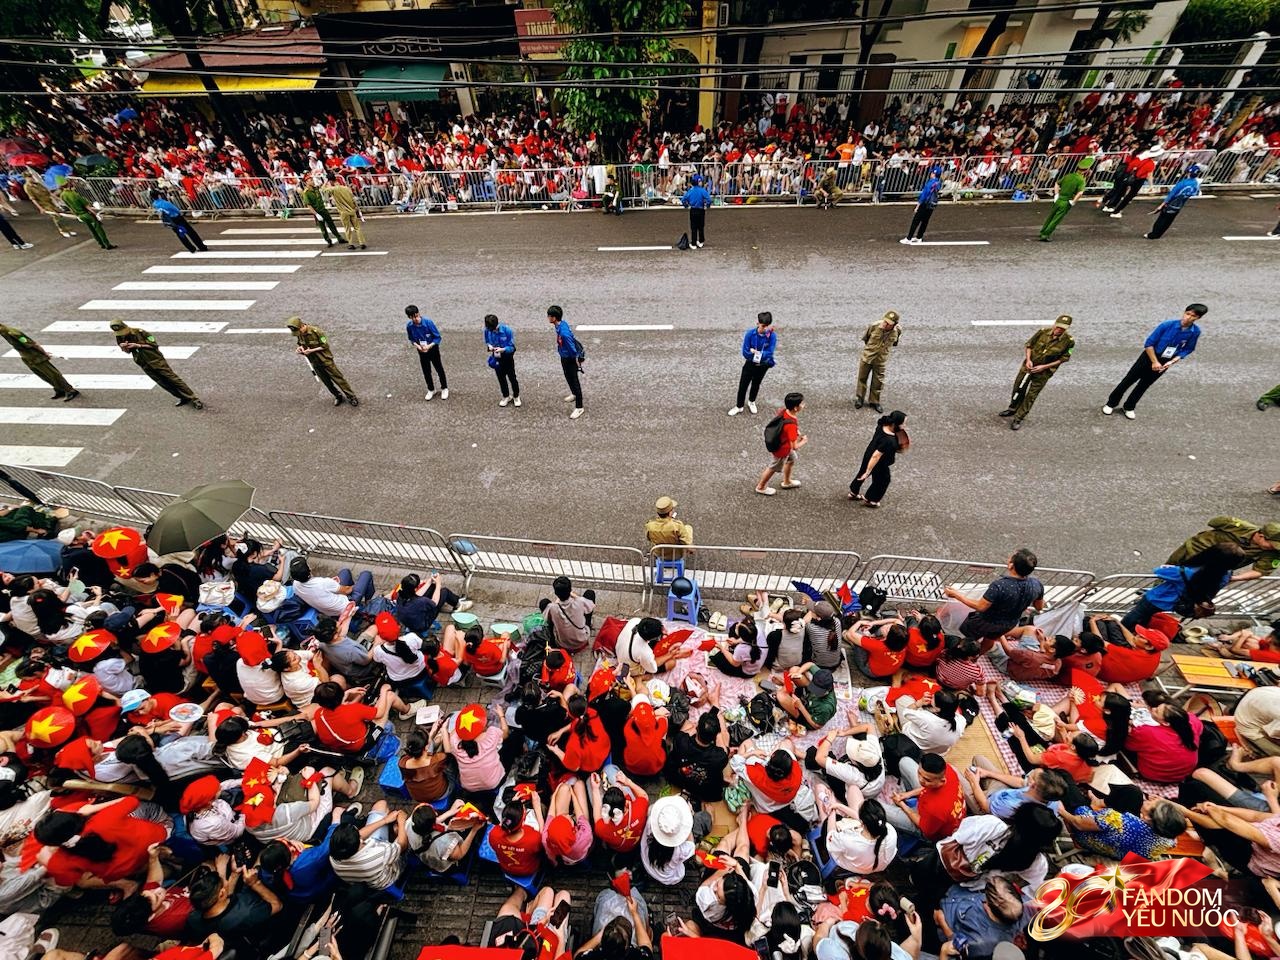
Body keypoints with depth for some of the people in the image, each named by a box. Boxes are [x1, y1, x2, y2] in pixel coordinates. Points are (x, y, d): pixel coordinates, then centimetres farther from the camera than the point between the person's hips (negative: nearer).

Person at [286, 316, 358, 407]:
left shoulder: (316, 331, -23)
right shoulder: (298, 334, -4)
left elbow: (325, 346, -18)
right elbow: (302, 344, 13)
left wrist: (311, 350, -23)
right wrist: (300, 348, -10)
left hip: (325, 359, -6)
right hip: (314, 362, 6)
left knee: (338, 378, 0)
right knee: (326, 382, 12)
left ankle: (352, 397, 9)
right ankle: (338, 397, 28)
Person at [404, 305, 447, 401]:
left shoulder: (428, 322, -25)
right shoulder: (409, 326, -14)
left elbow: (437, 337, -18)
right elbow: (412, 339, 2)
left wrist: (429, 346, -30)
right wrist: (417, 345, -18)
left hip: (433, 349, -3)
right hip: (422, 352, 3)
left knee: (439, 369, 9)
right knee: (426, 372, 12)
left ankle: (444, 388, 28)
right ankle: (431, 390, 31)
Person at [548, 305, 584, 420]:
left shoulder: (563, 332, -35)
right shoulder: (562, 323, -6)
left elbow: (572, 348, -28)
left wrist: (577, 361, -17)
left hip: (570, 359, -9)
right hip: (564, 357, 9)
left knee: (574, 381, 0)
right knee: (568, 377, 28)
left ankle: (579, 408, 10)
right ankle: (574, 394, 53)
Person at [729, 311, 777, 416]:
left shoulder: (772, 335, -21)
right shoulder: (750, 334, -22)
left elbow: (770, 353, -21)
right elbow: (745, 352, -20)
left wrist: (755, 352, -25)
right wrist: (761, 354, -24)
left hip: (763, 365, 1)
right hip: (750, 364, -1)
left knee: (756, 384, 22)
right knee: (743, 385, 4)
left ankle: (751, 402, 47)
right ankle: (739, 406, 24)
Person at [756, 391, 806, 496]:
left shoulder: (783, 411, -18)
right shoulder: (791, 425, -41)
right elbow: (794, 446, -35)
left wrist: (796, 435, 4)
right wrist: (804, 441, -14)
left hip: (776, 442, 8)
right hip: (781, 450, -8)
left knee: (792, 459, 31)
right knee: (774, 468, 18)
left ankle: (787, 482, 54)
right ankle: (761, 487, 43)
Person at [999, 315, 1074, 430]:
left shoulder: (1068, 341, -16)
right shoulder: (1043, 331, -12)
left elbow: (1064, 358, -7)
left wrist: (1044, 367, -16)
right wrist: (1028, 359, -13)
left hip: (1044, 372, -2)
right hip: (1029, 365, 2)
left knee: (1031, 396, 2)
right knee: (1019, 388, 16)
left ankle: (1018, 419, 11)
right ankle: (1012, 409, 40)